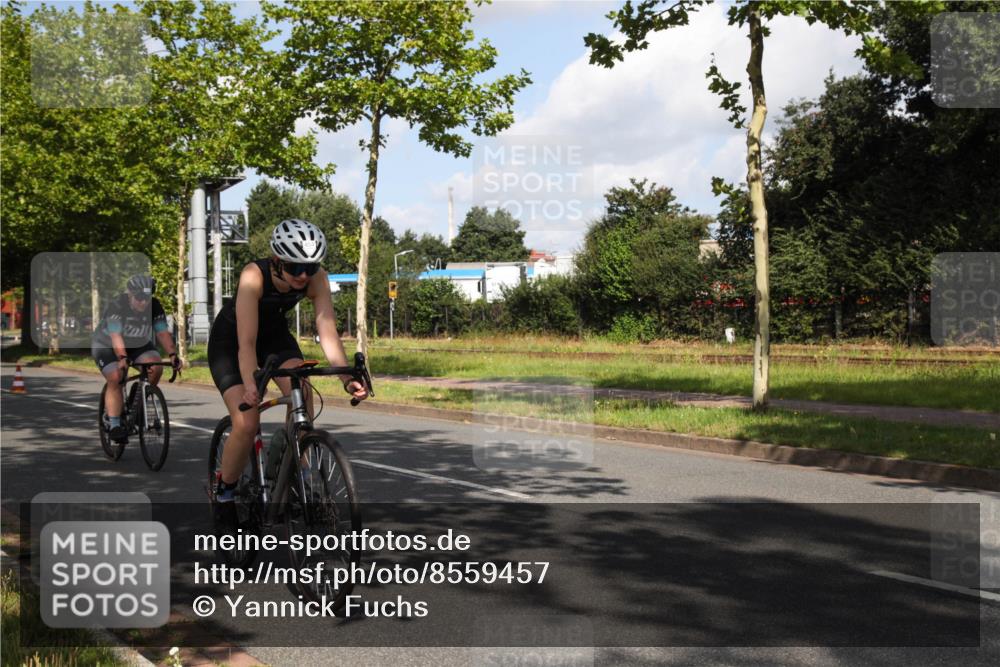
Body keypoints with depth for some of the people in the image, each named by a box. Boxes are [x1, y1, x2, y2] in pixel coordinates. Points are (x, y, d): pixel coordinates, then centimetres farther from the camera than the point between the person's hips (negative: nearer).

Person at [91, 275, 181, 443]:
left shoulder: (154, 306, -17)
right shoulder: (116, 306, -29)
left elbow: (163, 333, -21)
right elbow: (116, 337, -37)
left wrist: (173, 355, -35)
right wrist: (123, 358, -51)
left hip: (138, 344, 4)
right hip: (107, 345, -4)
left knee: (156, 367, -21)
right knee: (115, 378, -25)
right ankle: (114, 425, -17)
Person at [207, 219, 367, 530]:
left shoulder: (316, 279, -25)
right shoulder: (254, 275, -36)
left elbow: (328, 332, -29)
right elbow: (246, 342, -41)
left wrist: (347, 377, -43)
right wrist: (251, 385, -56)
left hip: (275, 335, 4)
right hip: (229, 341, -4)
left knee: (301, 395, -25)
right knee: (246, 425, -17)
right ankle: (224, 496, 7)